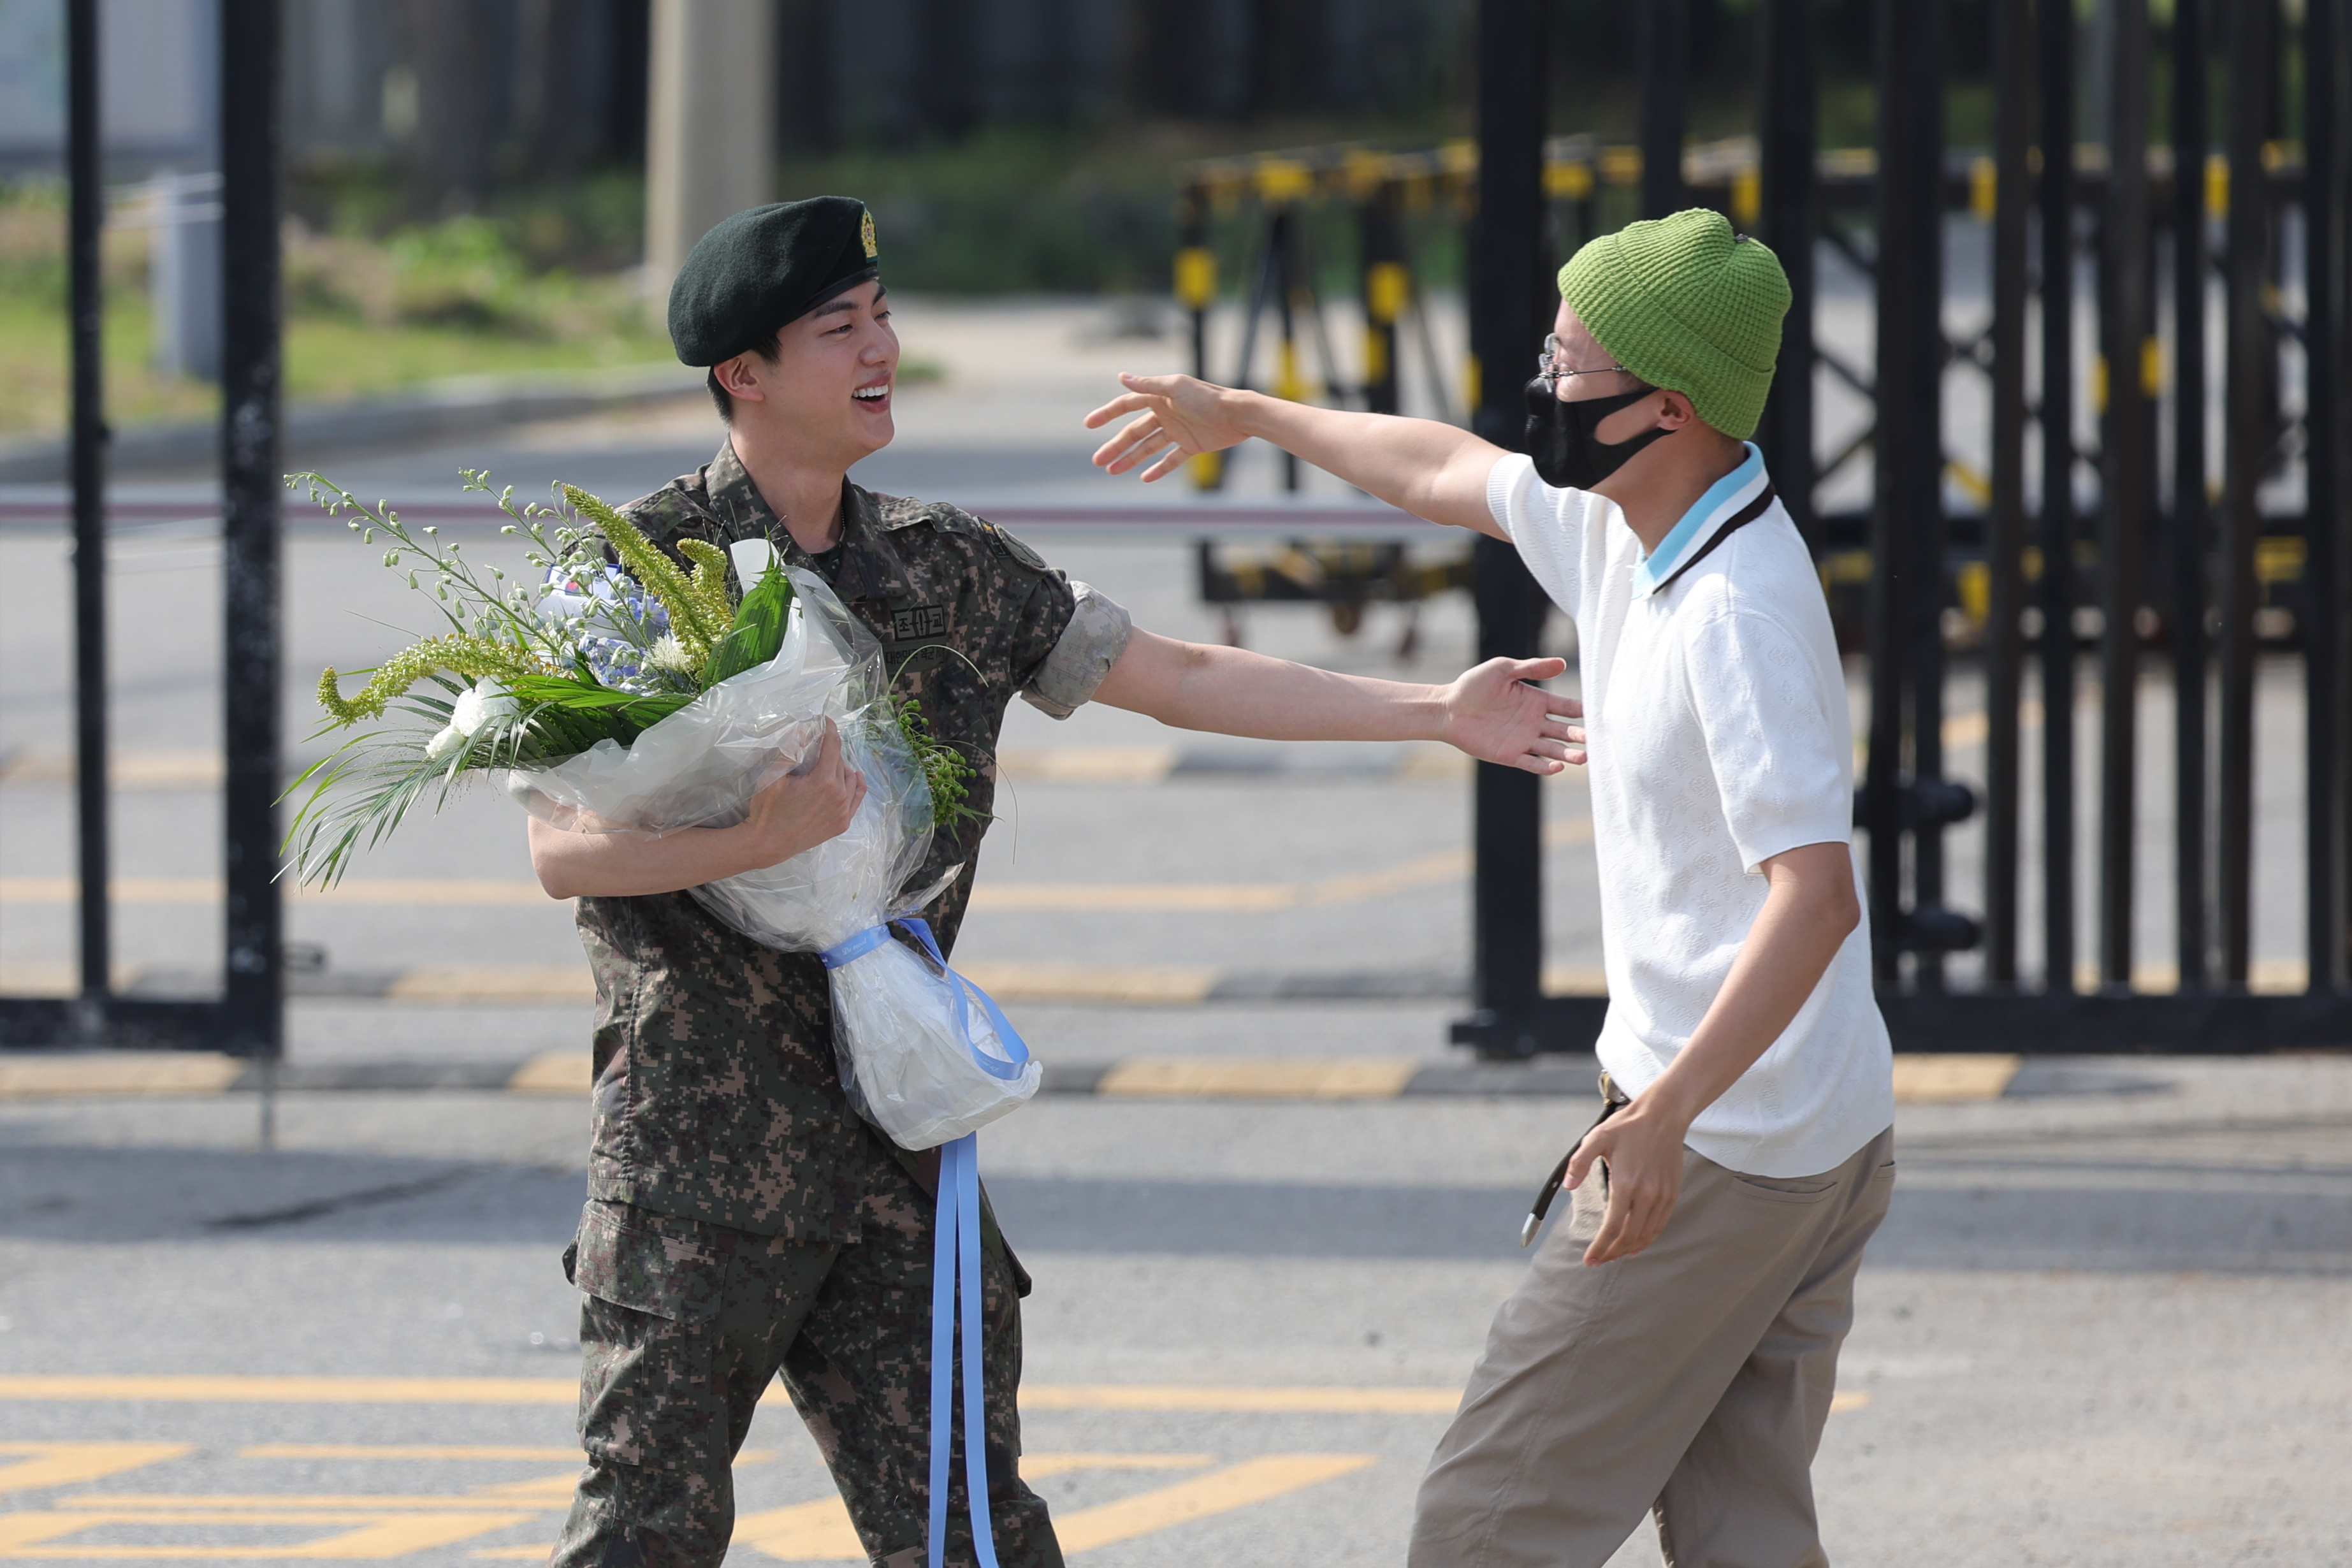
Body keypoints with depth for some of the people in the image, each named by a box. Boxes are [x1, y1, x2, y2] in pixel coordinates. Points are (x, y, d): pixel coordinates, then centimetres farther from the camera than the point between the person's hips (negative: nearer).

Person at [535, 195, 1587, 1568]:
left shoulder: (947, 569, 11)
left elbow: (1178, 678, 17)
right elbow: (563, 848, -14)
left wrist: (1438, 712, 13)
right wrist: (771, 835, -29)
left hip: (887, 1118, 5)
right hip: (702, 1126, -5)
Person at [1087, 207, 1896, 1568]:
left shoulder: (1738, 612, -23)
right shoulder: (1623, 531, 8)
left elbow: (1817, 892, -32)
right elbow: (1448, 471, 28)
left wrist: (1669, 1112, -41)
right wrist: (1248, 418, 42)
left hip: (1723, 1143, -10)